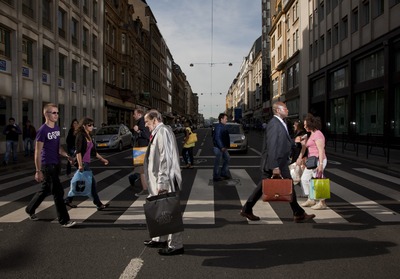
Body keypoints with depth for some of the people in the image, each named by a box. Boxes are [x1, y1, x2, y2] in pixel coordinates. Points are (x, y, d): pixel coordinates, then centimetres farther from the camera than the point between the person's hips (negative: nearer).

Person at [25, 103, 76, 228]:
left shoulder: (57, 128, 8)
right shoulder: (42, 131, -15)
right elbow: (37, 152, -15)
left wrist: (66, 155, 0)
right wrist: (38, 171, -16)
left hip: (56, 164, 8)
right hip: (47, 166, -8)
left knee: (45, 190, 20)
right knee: (58, 192, -6)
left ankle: (30, 209, 40)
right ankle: (64, 220, 2)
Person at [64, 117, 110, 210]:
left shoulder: (89, 136, 14)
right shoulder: (80, 136, -11)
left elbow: (93, 151, 20)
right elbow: (78, 151, -18)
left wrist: (102, 159, 21)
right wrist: (80, 165, -24)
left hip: (87, 163, 9)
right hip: (83, 163, -9)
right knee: (92, 182, -6)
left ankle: (68, 200, 27)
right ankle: (99, 204, 0)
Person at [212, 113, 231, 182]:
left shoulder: (223, 126, 13)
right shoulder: (218, 126, -18)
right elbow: (217, 138, -23)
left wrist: (226, 146, 14)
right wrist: (221, 147, -22)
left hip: (223, 147, 10)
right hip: (218, 147, -10)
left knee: (227, 159, 17)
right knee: (217, 162, -1)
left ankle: (224, 173, 27)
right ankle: (216, 177, 8)